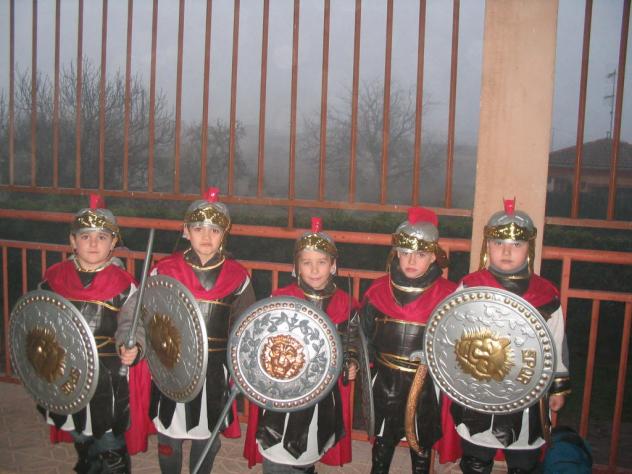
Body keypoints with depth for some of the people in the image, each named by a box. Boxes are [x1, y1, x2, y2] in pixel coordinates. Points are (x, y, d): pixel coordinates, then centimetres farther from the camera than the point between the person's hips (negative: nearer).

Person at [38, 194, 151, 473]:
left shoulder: (123, 283, -10)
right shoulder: (54, 277, 0)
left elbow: (138, 327, -8)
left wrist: (133, 350, -26)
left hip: (110, 381, -4)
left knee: (110, 449, 8)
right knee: (82, 443, 24)